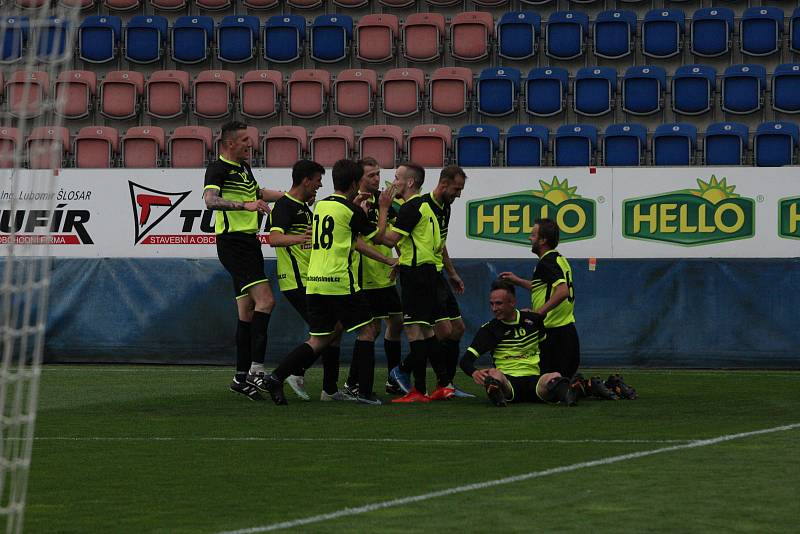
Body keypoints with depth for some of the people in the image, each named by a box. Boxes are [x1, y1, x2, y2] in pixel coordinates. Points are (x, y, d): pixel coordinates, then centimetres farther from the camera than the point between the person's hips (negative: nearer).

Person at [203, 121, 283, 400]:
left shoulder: (244, 169, 20)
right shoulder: (218, 168, -10)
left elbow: (259, 193, 39)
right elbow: (210, 199, -28)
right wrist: (246, 205, -37)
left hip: (249, 242, 10)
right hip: (233, 243, -10)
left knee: (247, 312, 9)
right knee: (265, 300, -21)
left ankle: (242, 377, 13)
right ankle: (255, 368, -23)